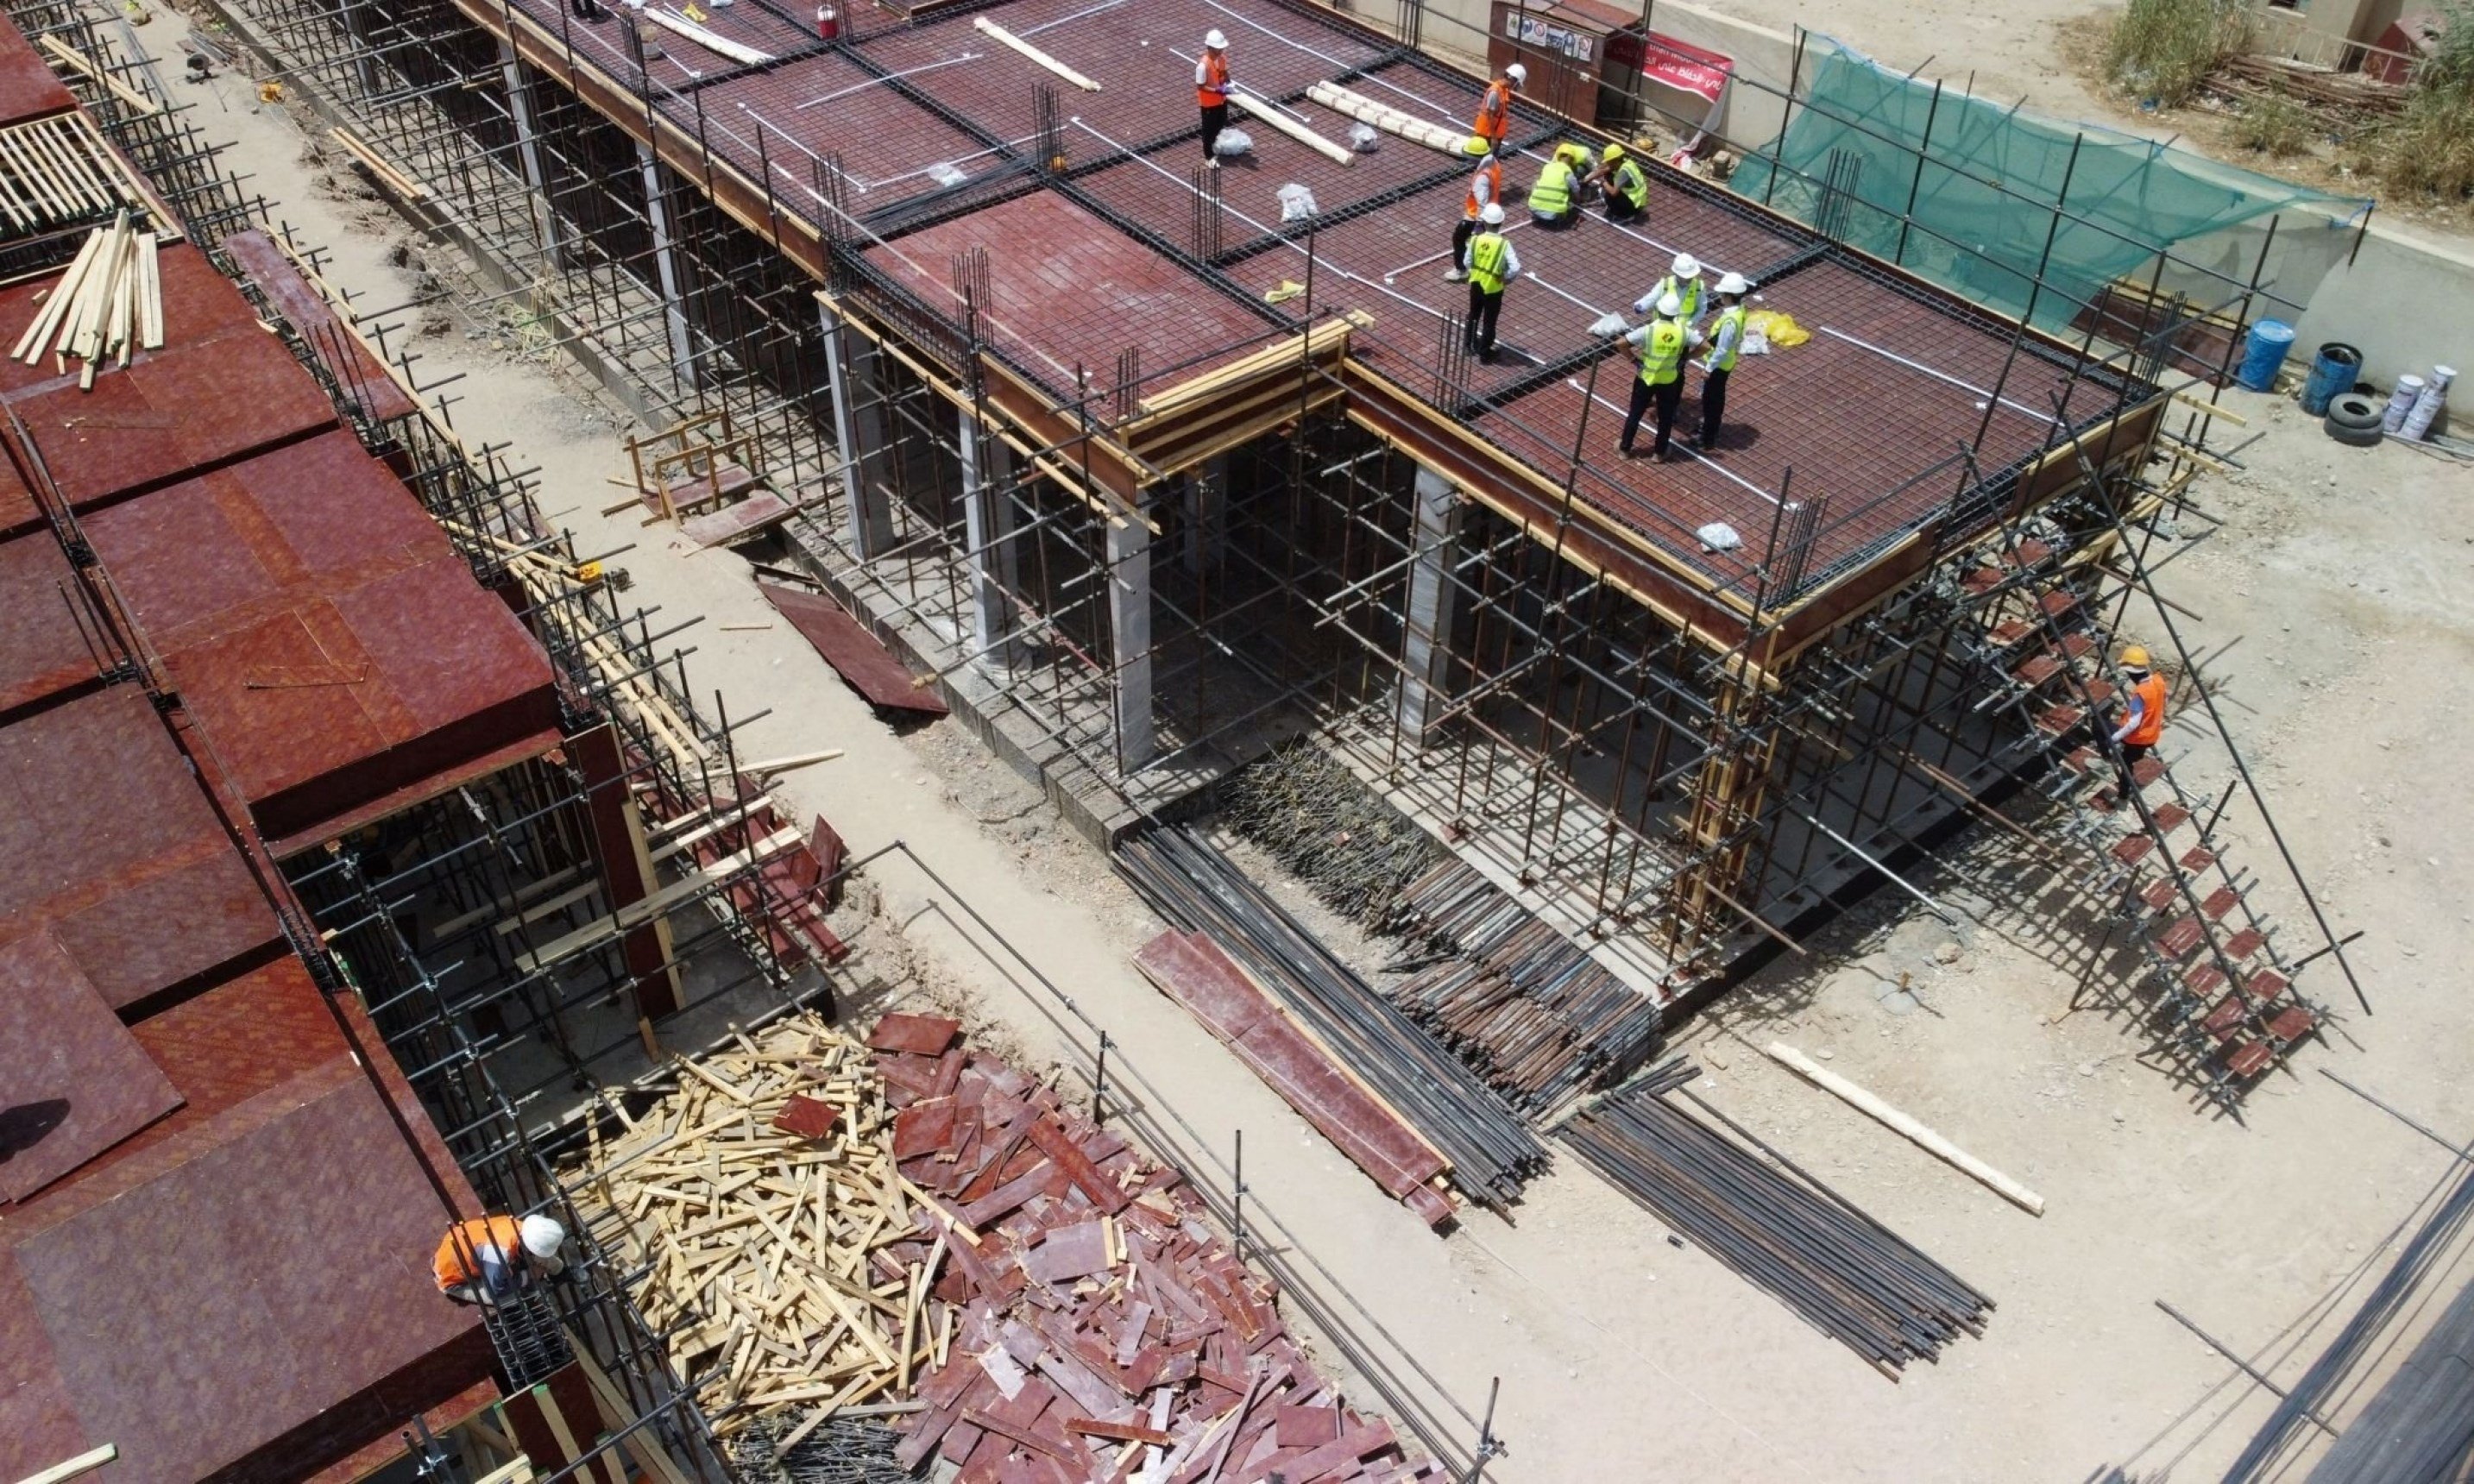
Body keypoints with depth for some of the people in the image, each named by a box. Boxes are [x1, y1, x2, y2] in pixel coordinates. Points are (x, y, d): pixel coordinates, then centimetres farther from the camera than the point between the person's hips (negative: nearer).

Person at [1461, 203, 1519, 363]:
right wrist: (1506, 279, -7)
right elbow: (1515, 268, -25)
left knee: (1473, 314, 26)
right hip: (1493, 288, -3)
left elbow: (1467, 262, -5)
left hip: (1476, 284, 3)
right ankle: (1484, 353, 24)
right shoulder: (1504, 243, -22)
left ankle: (1470, 344, 43)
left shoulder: (1475, 240, -16)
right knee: (1489, 321, 13)